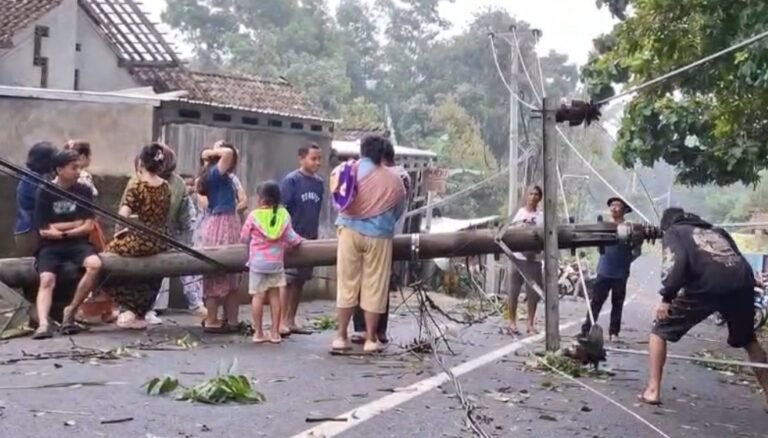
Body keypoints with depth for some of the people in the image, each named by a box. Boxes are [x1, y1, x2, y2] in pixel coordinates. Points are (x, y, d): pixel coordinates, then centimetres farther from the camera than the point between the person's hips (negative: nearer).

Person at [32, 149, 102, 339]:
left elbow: (88, 227, 2)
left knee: (95, 264, -29)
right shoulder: (45, 192, -1)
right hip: (50, 246, -1)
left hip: (77, 243, 2)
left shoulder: (84, 191, 6)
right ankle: (43, 324, -42)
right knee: (47, 280, -28)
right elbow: (44, 230, -6)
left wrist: (62, 231, -8)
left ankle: (70, 311, -15)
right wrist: (76, 224, -3)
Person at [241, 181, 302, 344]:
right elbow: (290, 238, -1)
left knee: (258, 296, 3)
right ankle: (275, 332, 9)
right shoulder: (283, 215, -4)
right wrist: (299, 239, 20)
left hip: (257, 262, -2)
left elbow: (244, 238, 2)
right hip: (276, 262, 2)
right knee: (274, 295, 7)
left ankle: (258, 332, 6)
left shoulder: (253, 216, -8)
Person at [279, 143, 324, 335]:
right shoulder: (290, 180, -9)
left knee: (300, 281, 10)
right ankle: (281, 322, 2)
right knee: (287, 280, -4)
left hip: (309, 240, 6)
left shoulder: (319, 183, 8)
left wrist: (316, 236, 15)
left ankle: (291, 321, 18)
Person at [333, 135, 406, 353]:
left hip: (351, 231, 0)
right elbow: (399, 211, 14)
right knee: (374, 287, 4)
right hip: (379, 236, 0)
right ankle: (371, 339, 8)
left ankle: (341, 337, 9)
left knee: (347, 284, 6)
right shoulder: (395, 180, 7)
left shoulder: (355, 168, 4)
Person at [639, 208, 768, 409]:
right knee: (748, 341, 29)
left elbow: (676, 262, -1)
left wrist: (666, 297, -2)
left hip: (706, 285, -5)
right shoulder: (716, 231, 37)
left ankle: (652, 391, 5)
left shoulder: (673, 232, 20)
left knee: (660, 331, 12)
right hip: (742, 282, 5)